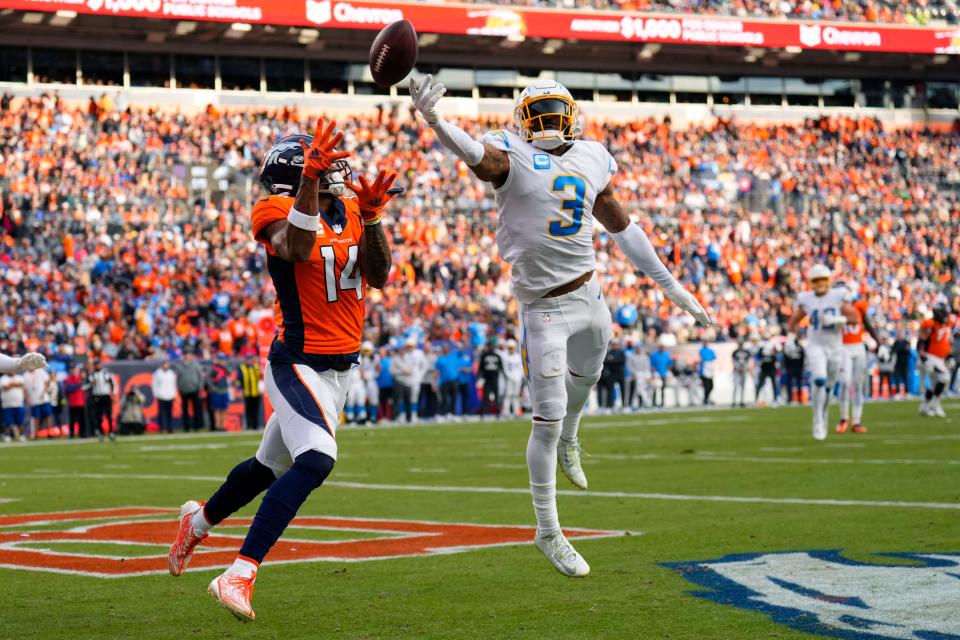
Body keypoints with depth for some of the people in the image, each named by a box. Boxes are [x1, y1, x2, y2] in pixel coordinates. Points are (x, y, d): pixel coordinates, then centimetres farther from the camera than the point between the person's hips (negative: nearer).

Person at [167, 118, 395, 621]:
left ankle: (201, 519, 49)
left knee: (271, 466, 21)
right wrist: (310, 182, -46)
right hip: (298, 363, -8)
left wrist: (371, 218, -18)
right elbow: (294, 248, -34)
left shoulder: (351, 213, 8)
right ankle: (239, 575, -28)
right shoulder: (278, 211, -12)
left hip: (338, 368, 8)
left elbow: (378, 277, -3)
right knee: (316, 461, -28)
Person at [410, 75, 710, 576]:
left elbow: (621, 225, 17)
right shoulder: (511, 157, -11)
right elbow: (474, 153, -34)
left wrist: (670, 285, 20)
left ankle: (568, 441, 64)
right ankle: (548, 532, 10)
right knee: (546, 420, -3)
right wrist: (433, 121, -57)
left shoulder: (592, 159, 7)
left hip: (590, 295, 6)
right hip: (544, 306, -6)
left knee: (585, 376, 30)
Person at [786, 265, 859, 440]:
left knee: (828, 386, 11)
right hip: (815, 346, -1)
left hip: (834, 347, 2)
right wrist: (791, 338, 1)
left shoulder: (838, 296, -2)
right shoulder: (806, 299, 1)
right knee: (820, 381, -23)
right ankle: (818, 422, -14)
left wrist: (837, 319, -21)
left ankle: (823, 416, 35)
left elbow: (854, 317, -5)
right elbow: (794, 320, 14)